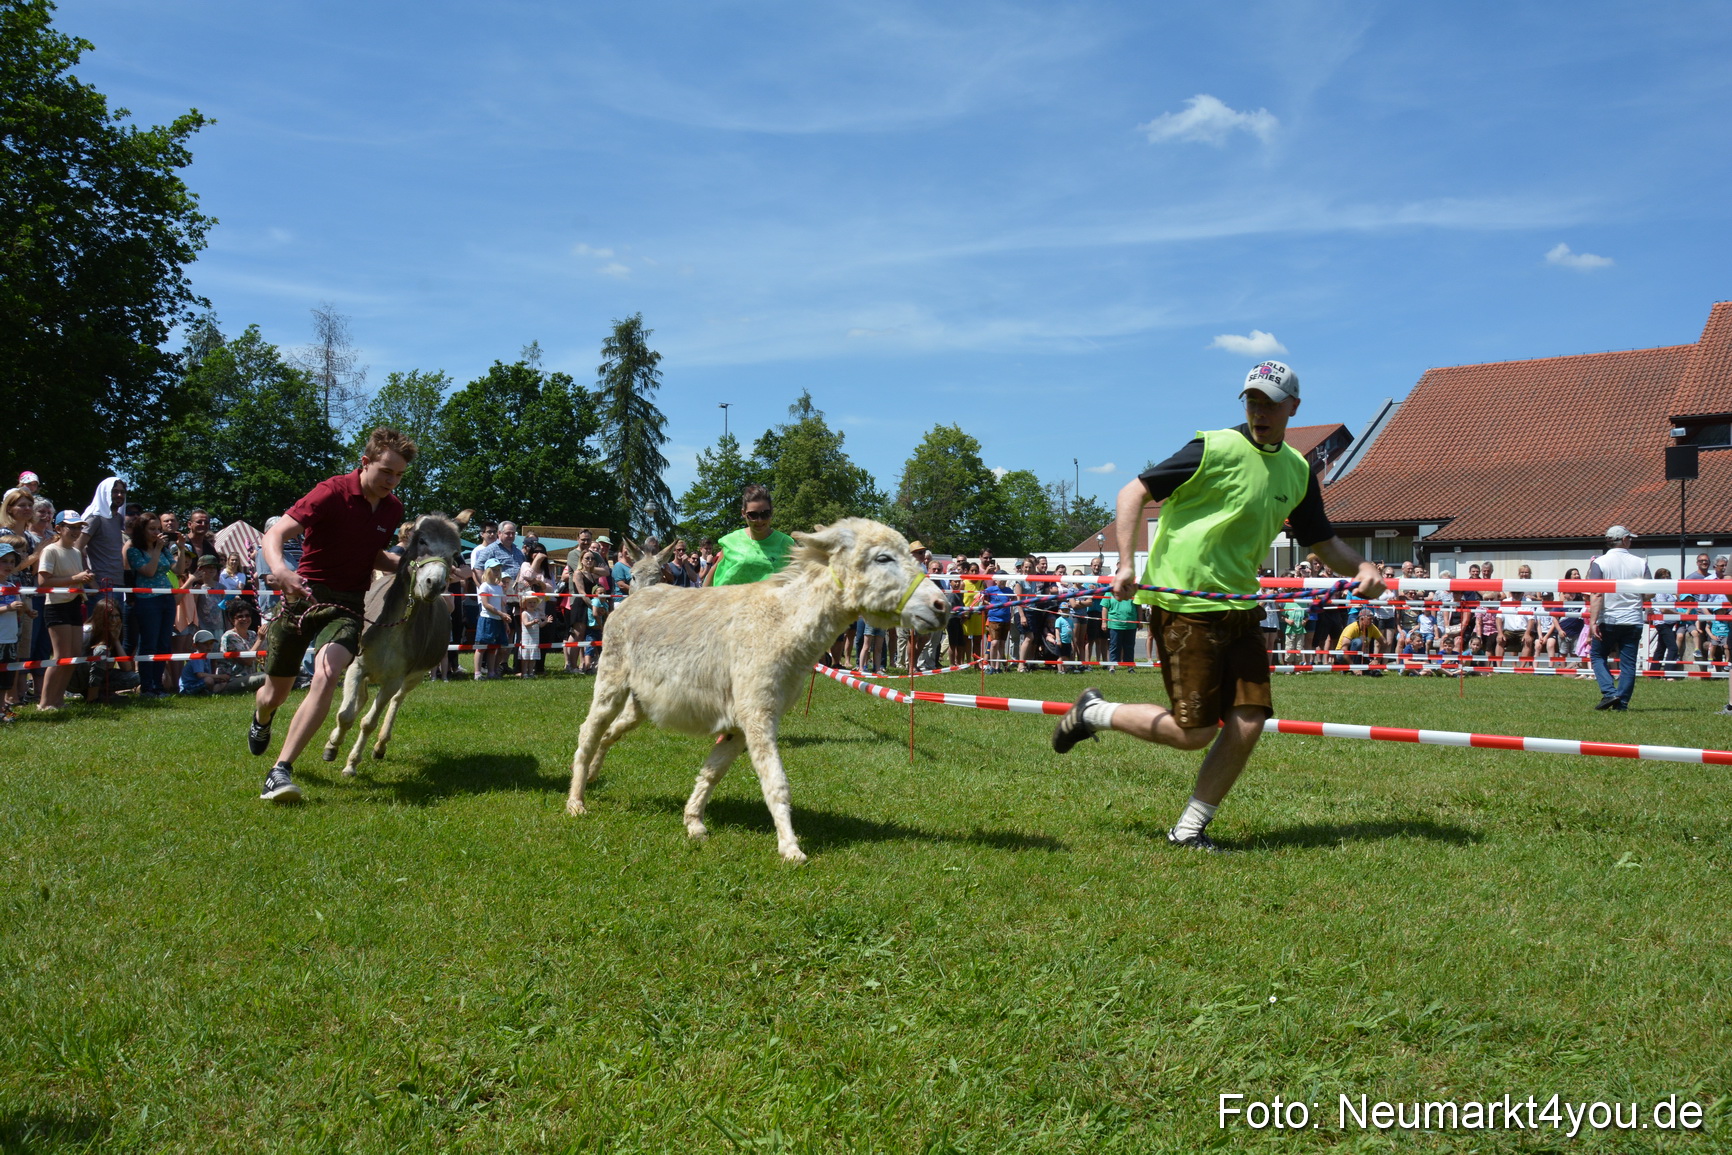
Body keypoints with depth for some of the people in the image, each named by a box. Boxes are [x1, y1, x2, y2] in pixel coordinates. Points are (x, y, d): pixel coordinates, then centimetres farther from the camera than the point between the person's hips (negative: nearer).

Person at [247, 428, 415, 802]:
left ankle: (281, 771, -23)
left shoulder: (393, 509, 5)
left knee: (326, 677, -27)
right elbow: (275, 535, -22)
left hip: (347, 605, 2)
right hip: (303, 595, -2)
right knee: (275, 693, 12)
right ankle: (261, 721, 52)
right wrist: (280, 568, -43)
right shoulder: (332, 492, -14)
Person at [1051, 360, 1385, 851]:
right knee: (1194, 732, -7)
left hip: (1239, 608, 7)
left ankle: (1189, 829, 12)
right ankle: (1095, 713, 17)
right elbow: (1134, 492, -8)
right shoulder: (1215, 449, -10)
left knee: (1249, 721, -3)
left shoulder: (1298, 470, 11)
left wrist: (1362, 567, -2)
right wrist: (1126, 564, -19)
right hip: (1185, 605, -7)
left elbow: (1323, 542, 19)